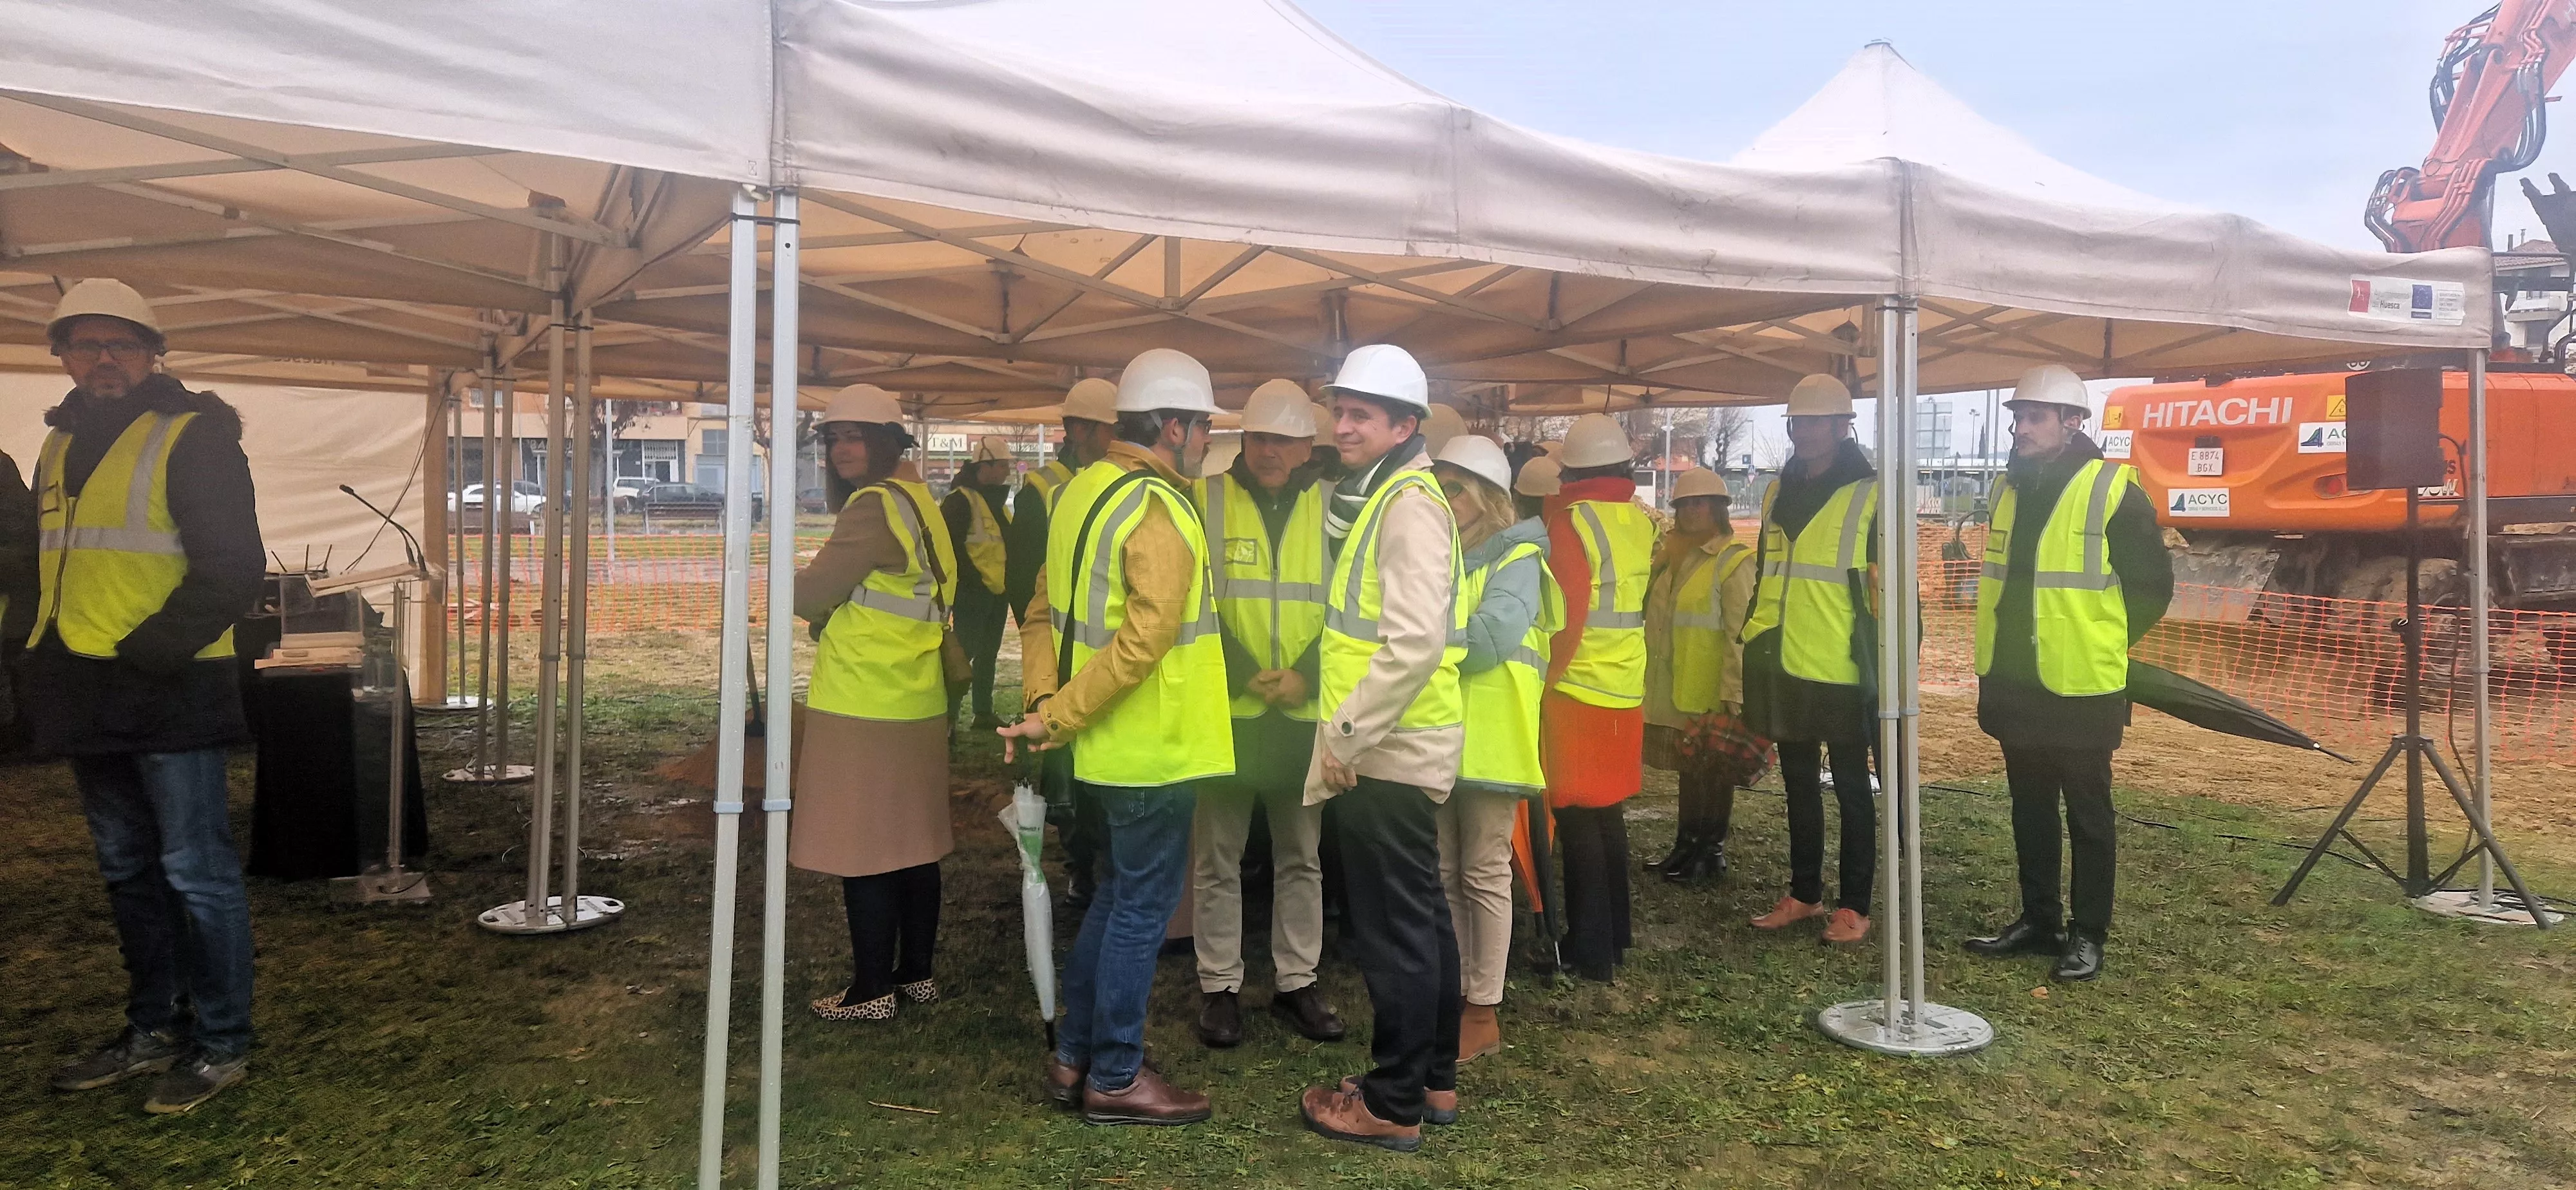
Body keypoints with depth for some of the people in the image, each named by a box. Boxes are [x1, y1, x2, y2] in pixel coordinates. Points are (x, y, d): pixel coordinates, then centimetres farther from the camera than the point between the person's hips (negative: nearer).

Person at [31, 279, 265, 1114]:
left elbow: (231, 574, -13)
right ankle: (154, 1030, 27)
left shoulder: (193, 438, -7)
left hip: (170, 696, -8)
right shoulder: (60, 447, 16)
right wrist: (41, 665, 10)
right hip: (89, 699, 8)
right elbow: (43, 567, 22)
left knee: (196, 872, -2)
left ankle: (221, 1045, 8)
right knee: (129, 873, 15)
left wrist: (146, 655, -16)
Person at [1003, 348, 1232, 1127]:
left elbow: (1045, 611, 10)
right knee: (1143, 908, 4)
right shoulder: (1158, 511, -19)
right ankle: (1115, 1078, 17)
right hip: (1154, 743, -9)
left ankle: (1075, 1055, 30)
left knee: (1120, 893, 21)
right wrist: (1058, 720, -20)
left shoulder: (1081, 491, 9)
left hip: (1111, 741, 9)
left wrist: (1045, 699, 2)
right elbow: (1144, 640, -26)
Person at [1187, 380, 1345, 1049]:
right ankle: (1219, 987, 19)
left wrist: (1307, 676, -11)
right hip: (1225, 711, -2)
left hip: (1305, 713, 2)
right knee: (1217, 859, 6)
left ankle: (1296, 982, 25)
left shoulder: (1330, 510, 4)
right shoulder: (1206, 500, -2)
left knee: (1302, 856, 12)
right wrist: (1240, 676, -14)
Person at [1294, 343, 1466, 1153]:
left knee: (1392, 930, -1)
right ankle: (1433, 1079, 29)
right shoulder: (1375, 498, 16)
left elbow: (1417, 641, -25)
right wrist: (1346, 731, 17)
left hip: (1391, 750, -10)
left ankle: (1393, 1104, 11)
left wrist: (1347, 735, -20)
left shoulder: (1408, 503, -16)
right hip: (1388, 748, 10)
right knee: (1419, 918, 17)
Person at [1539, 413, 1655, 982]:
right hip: (1626, 689, 7)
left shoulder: (1573, 519, -13)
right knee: (1608, 812, 16)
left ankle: (1591, 951, 4)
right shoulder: (1640, 520, 7)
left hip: (1577, 690, -7)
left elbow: (1569, 614, -18)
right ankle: (1614, 935, 26)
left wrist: (1550, 674, -8)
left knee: (1578, 818, -1)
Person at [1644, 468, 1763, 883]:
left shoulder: (1734, 561, -10)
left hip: (1712, 692, -7)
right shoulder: (1671, 557, 12)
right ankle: (1686, 847, 26)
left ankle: (1711, 853, 16)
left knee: (1714, 771, 4)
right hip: (1674, 689, 7)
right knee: (1687, 768, 16)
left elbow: (1740, 634, -15)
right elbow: (1654, 618, 22)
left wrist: (1733, 695, -19)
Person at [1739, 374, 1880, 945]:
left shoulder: (1870, 496, -8)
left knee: (1851, 788, 5)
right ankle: (1804, 894, 27)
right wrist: (1753, 647, 16)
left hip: (1842, 669, -6)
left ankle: (1854, 907, 14)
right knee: (1799, 785, 15)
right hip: (1784, 666, 6)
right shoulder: (1778, 494, 11)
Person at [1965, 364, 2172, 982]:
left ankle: (2088, 934, 16)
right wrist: (2005, 646, 14)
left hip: (2079, 691, -6)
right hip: (2014, 686, 7)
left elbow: (2153, 586, -6)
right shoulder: (2012, 487, 9)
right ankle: (2038, 919, 26)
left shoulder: (2114, 491, -12)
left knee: (2088, 816, 5)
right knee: (2030, 811, 15)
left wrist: (2101, 641, -1)